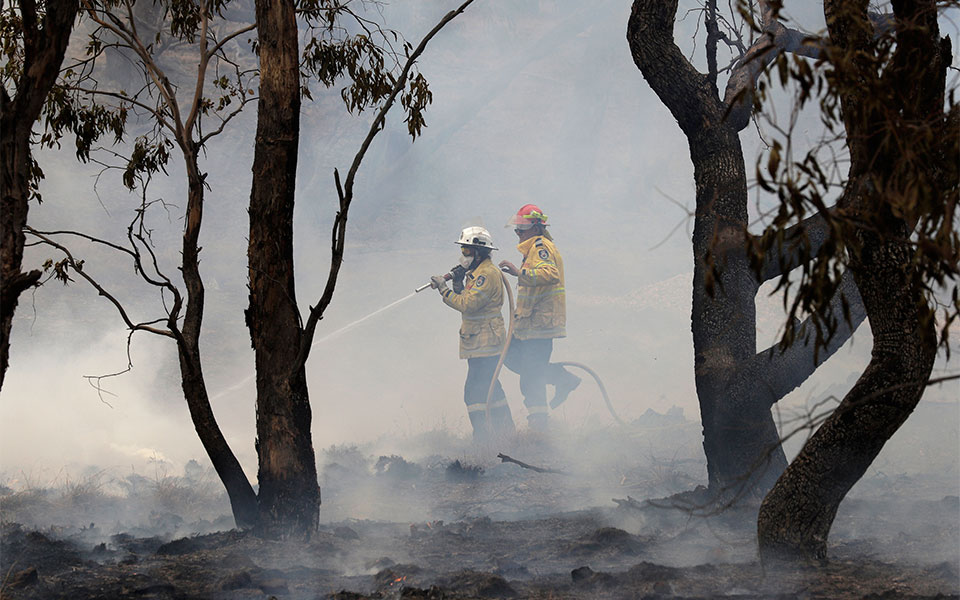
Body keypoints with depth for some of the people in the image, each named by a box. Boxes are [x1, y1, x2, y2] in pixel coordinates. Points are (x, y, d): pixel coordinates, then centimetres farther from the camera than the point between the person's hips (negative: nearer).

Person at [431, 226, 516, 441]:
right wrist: (458, 283, 3)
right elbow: (467, 303, 17)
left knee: (474, 390, -13)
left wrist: (444, 290, -18)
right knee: (489, 385, 18)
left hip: (485, 342, -11)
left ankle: (482, 435, -13)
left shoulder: (488, 274, -16)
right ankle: (504, 427, 27)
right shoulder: (476, 272, 17)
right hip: (479, 341, 11)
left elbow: (468, 304, -24)